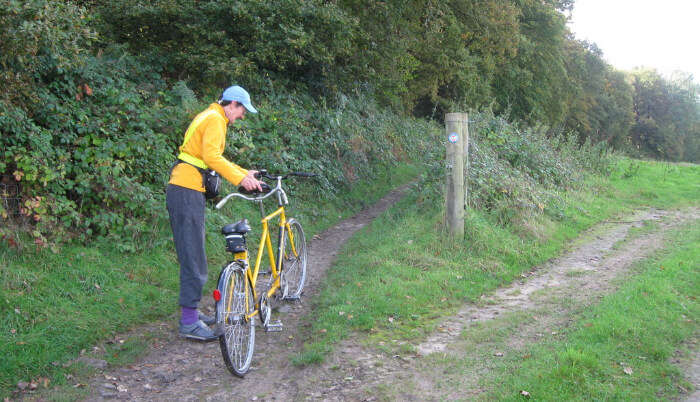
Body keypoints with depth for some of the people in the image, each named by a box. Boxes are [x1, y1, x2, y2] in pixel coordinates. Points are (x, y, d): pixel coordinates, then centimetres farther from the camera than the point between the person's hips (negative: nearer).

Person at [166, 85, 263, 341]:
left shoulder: (211, 117, 23)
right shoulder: (215, 120, -9)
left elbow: (214, 159, 28)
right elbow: (211, 157, -24)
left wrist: (245, 173, 26)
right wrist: (240, 178, -24)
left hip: (183, 190, 11)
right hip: (187, 192, -11)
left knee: (192, 255, 15)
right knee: (193, 256, -9)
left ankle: (191, 312, 24)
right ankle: (189, 322, -6)